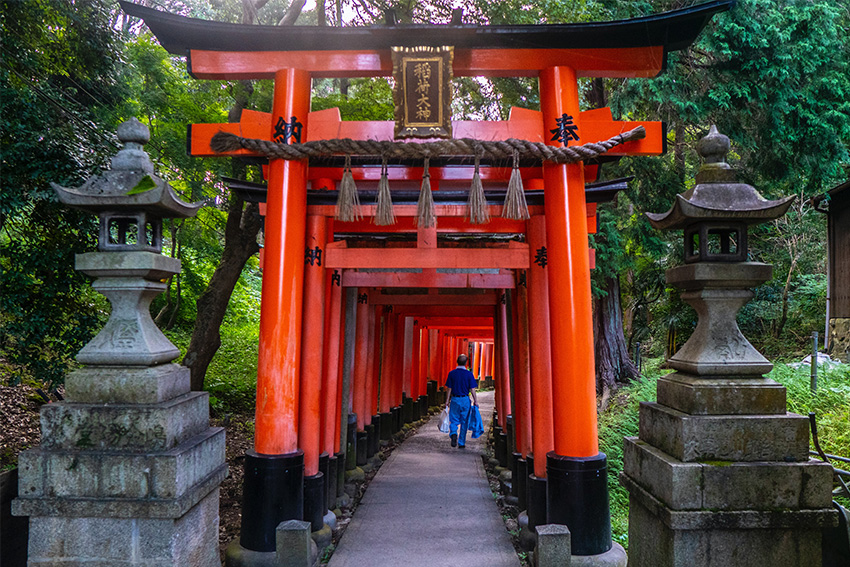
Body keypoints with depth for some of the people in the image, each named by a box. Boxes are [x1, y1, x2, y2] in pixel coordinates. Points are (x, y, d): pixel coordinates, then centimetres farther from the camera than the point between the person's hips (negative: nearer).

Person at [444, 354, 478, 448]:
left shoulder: (452, 373, -3)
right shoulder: (469, 374, -5)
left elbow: (449, 389, -1)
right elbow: (472, 389, -5)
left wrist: (447, 400, 7)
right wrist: (475, 401, 4)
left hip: (454, 400, 0)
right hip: (465, 400, 0)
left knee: (454, 420, 9)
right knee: (464, 422, 10)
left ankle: (453, 434, -19)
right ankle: (461, 443, 15)